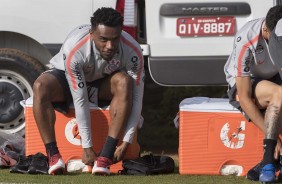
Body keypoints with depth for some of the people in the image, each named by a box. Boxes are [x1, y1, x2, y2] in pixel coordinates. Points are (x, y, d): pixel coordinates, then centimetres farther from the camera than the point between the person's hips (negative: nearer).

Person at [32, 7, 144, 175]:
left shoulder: (132, 52, -30)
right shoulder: (74, 50, -36)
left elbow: (136, 99, -24)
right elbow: (80, 100, -32)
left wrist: (126, 142, -27)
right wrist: (87, 147, -29)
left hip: (102, 83, 2)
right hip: (66, 77, -2)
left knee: (124, 82, -34)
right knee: (40, 86, -35)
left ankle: (105, 157, -34)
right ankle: (53, 156, -34)